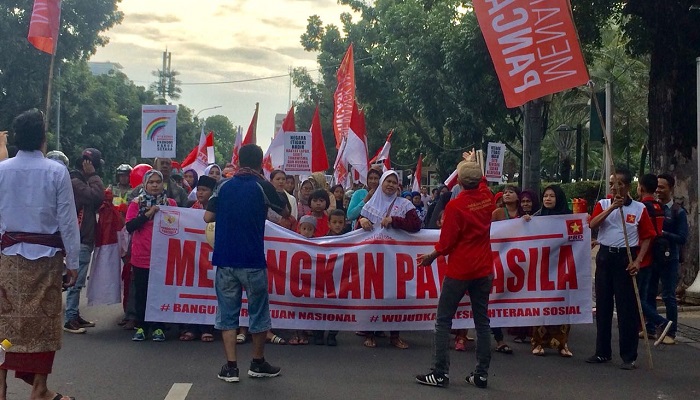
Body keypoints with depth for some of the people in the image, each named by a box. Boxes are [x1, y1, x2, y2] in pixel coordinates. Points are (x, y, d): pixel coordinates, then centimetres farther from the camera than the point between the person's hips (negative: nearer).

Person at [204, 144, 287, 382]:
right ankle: (258, 364, 21)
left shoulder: (224, 186, 4)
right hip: (252, 259, -3)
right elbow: (285, 213, 9)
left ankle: (231, 367, 3)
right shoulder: (262, 186, -3)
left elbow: (208, 217, 4)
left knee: (227, 312, 7)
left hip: (225, 258, 3)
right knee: (258, 311, 11)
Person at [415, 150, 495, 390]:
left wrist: (431, 256, 7)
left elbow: (446, 242, -12)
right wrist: (473, 163, 42)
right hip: (484, 269, 6)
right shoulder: (487, 197, 0)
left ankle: (440, 373, 0)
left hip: (459, 270, -5)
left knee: (443, 320, 2)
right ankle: (482, 374, 11)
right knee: (482, 321, 10)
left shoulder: (455, 205, -16)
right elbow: (482, 181, 25)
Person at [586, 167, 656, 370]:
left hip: (626, 258, -3)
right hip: (605, 256, 3)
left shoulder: (639, 208, 1)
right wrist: (612, 207, -19)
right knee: (603, 305, 8)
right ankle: (603, 352, 19)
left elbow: (647, 237, 2)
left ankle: (629, 356, 4)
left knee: (627, 308, -2)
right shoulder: (603, 204, 6)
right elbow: (592, 224, -11)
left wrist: (638, 260, -9)